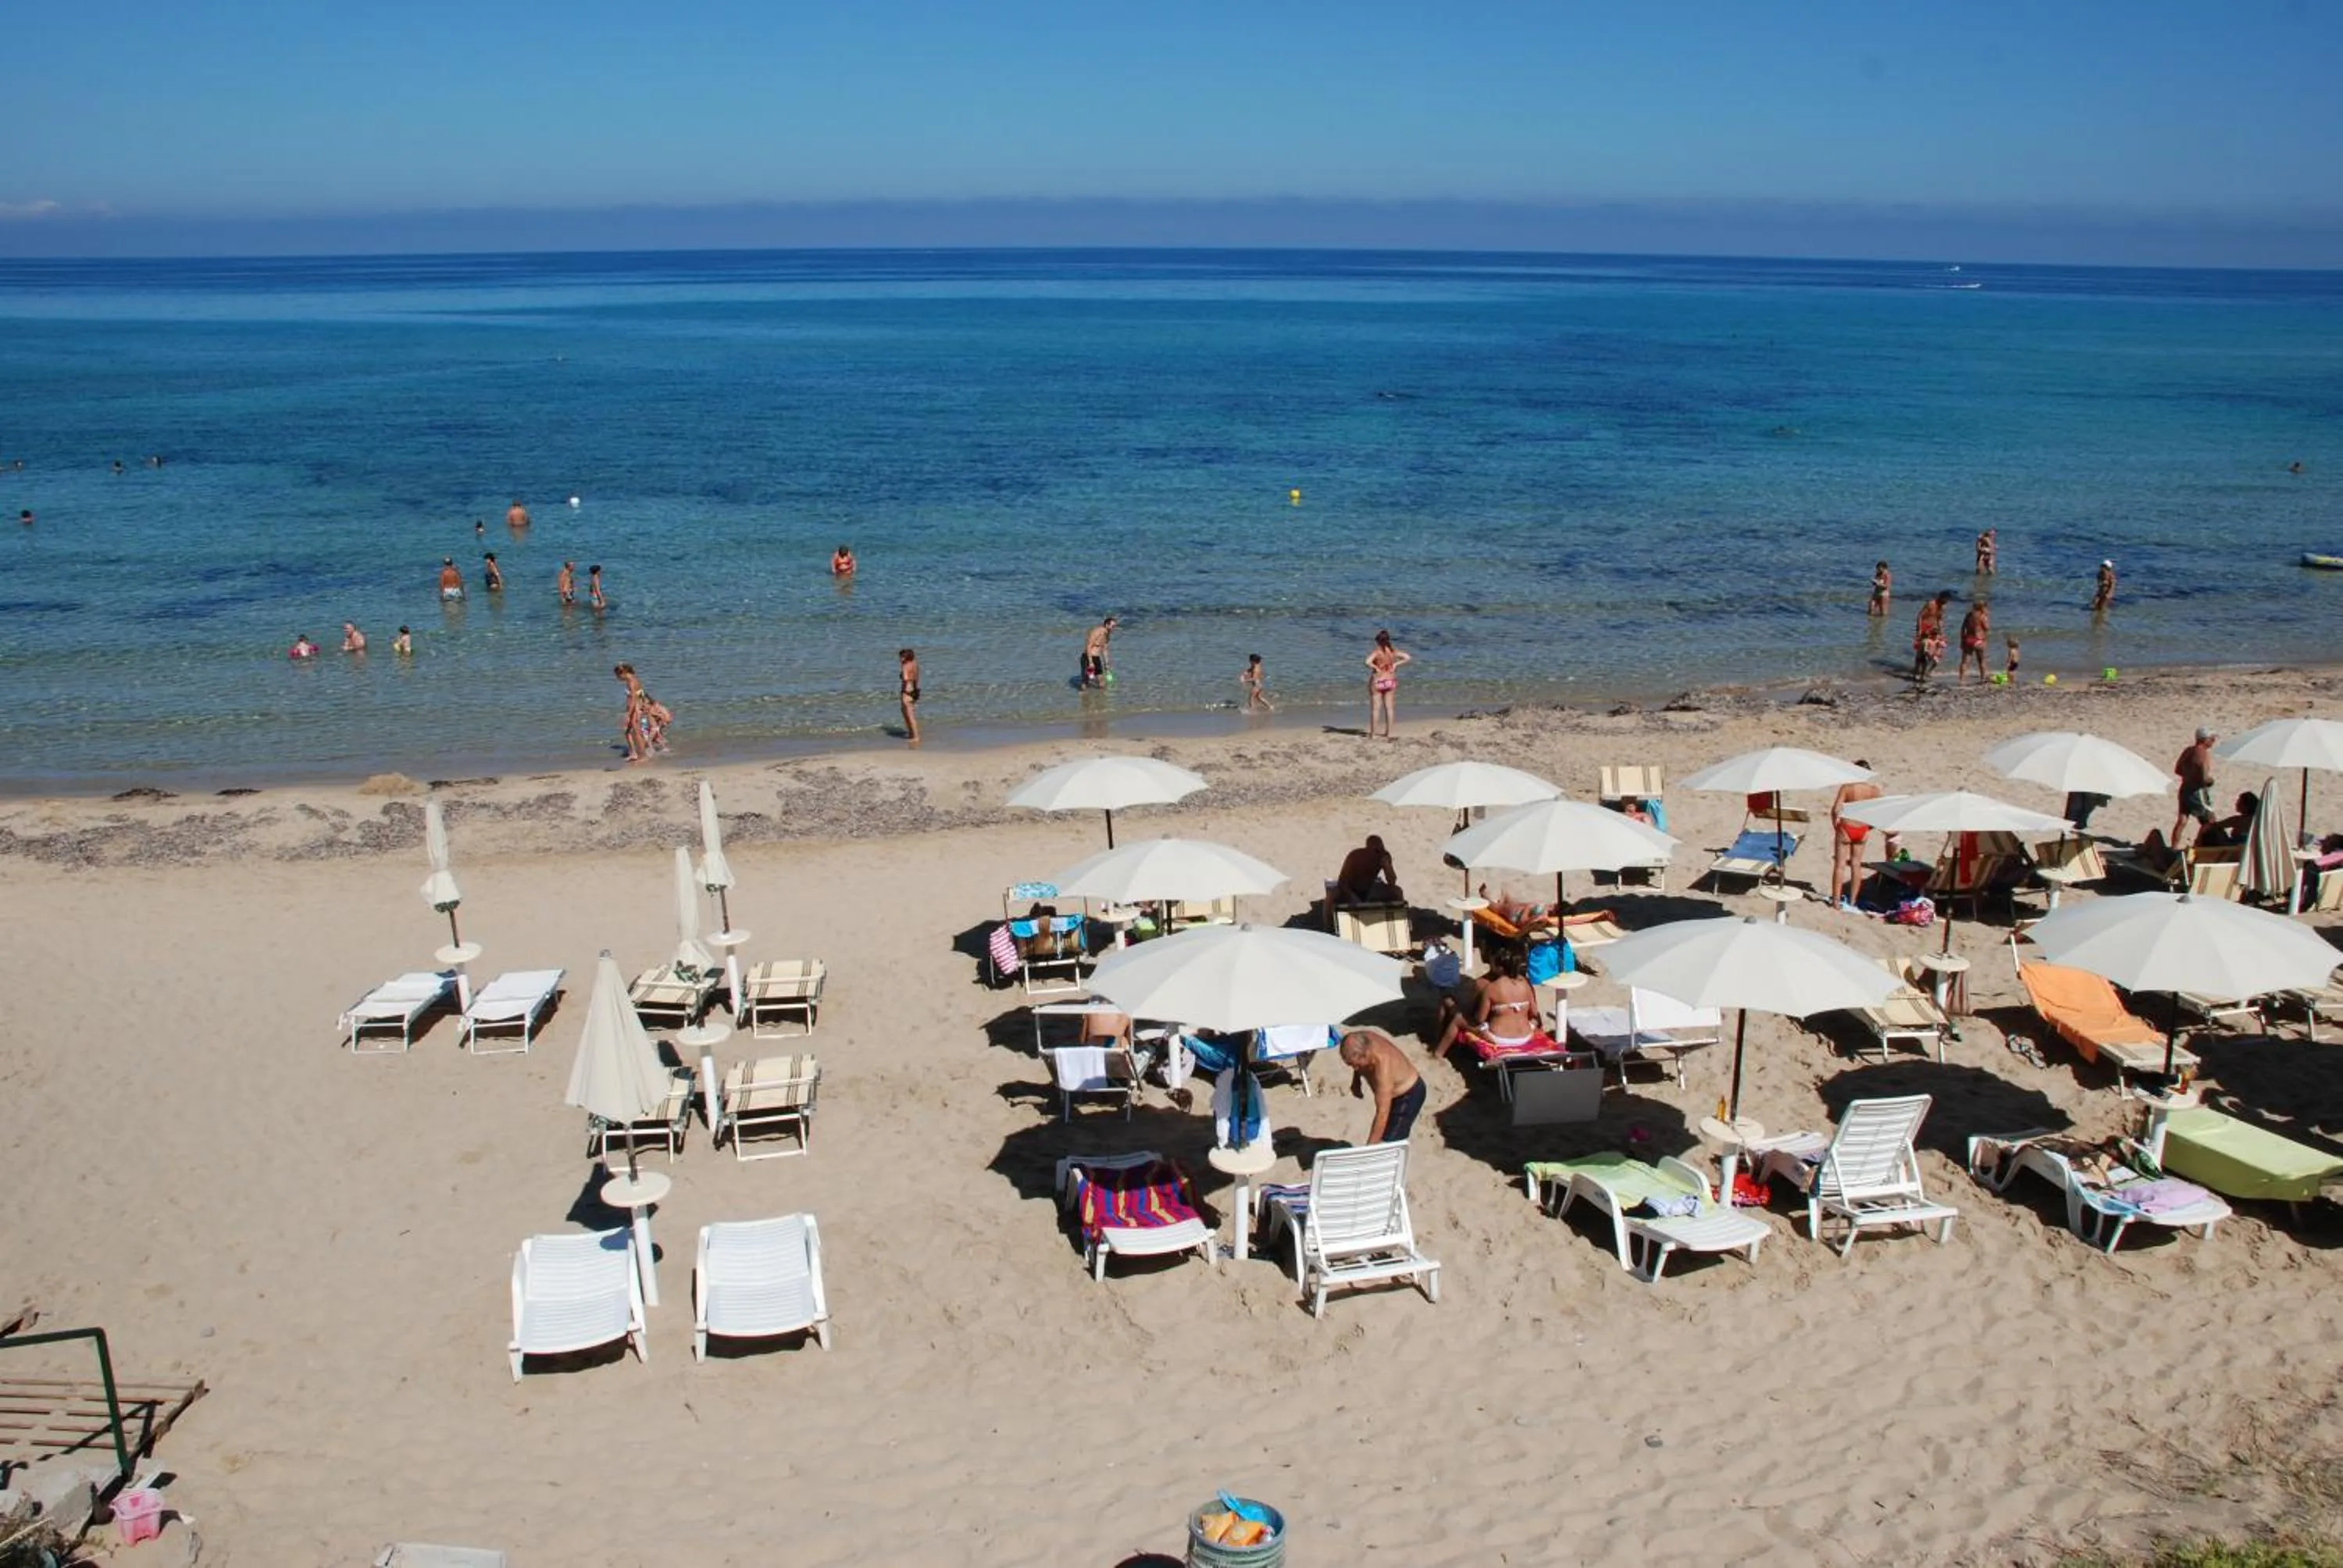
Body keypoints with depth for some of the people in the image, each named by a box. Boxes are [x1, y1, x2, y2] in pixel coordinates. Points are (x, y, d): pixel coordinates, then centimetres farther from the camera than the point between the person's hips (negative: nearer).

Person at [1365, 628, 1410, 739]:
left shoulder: (1376, 652, -15)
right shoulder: (1393, 651, 0)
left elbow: (1368, 662, -31)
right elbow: (1407, 658, 3)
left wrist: (1375, 668, -16)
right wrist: (1396, 664, 0)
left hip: (1378, 682, -4)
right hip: (1391, 681, 4)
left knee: (1375, 708, 2)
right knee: (1389, 708, 9)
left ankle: (1371, 734, 6)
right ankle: (1388, 733, 13)